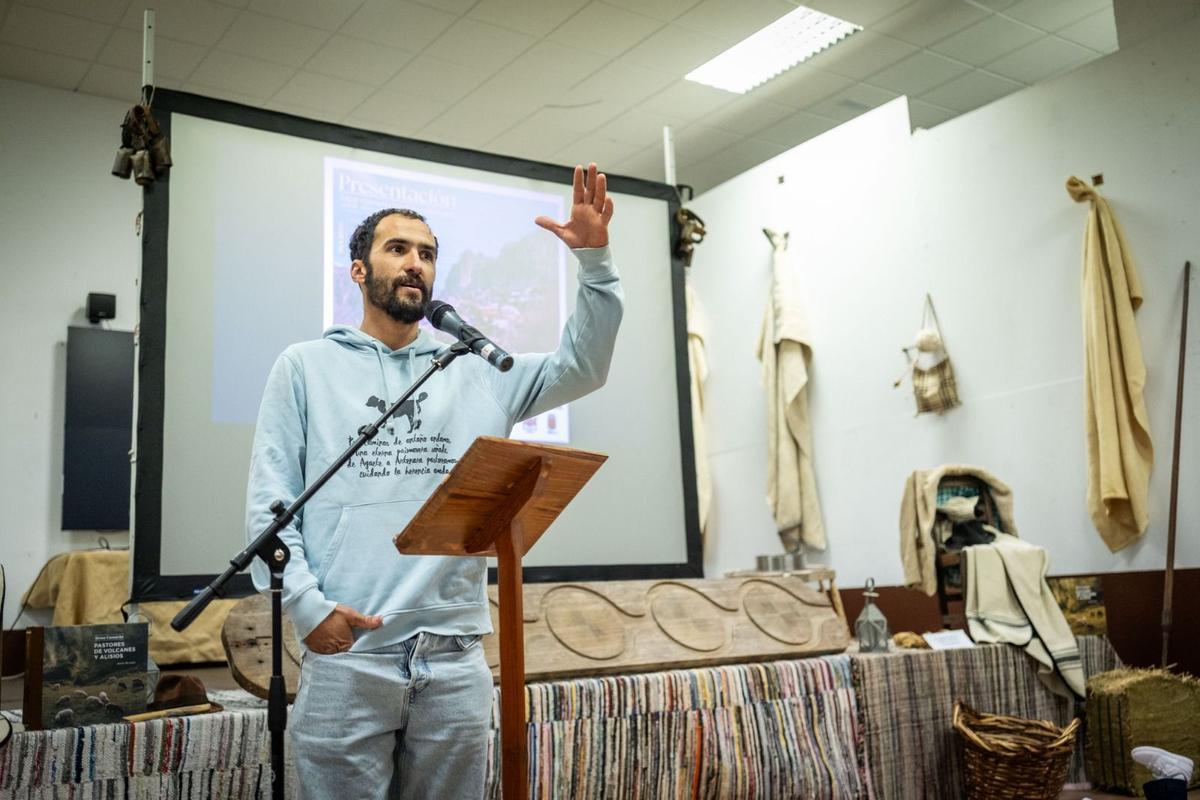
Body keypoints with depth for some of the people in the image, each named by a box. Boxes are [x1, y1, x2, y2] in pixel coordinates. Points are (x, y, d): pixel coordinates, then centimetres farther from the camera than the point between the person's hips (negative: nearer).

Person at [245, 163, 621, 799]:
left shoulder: (475, 371, 13)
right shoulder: (306, 367, 6)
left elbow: (582, 368, 6)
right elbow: (269, 500, 1)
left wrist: (595, 260, -5)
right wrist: (305, 604, -12)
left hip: (455, 656, 3)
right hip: (344, 653, -2)